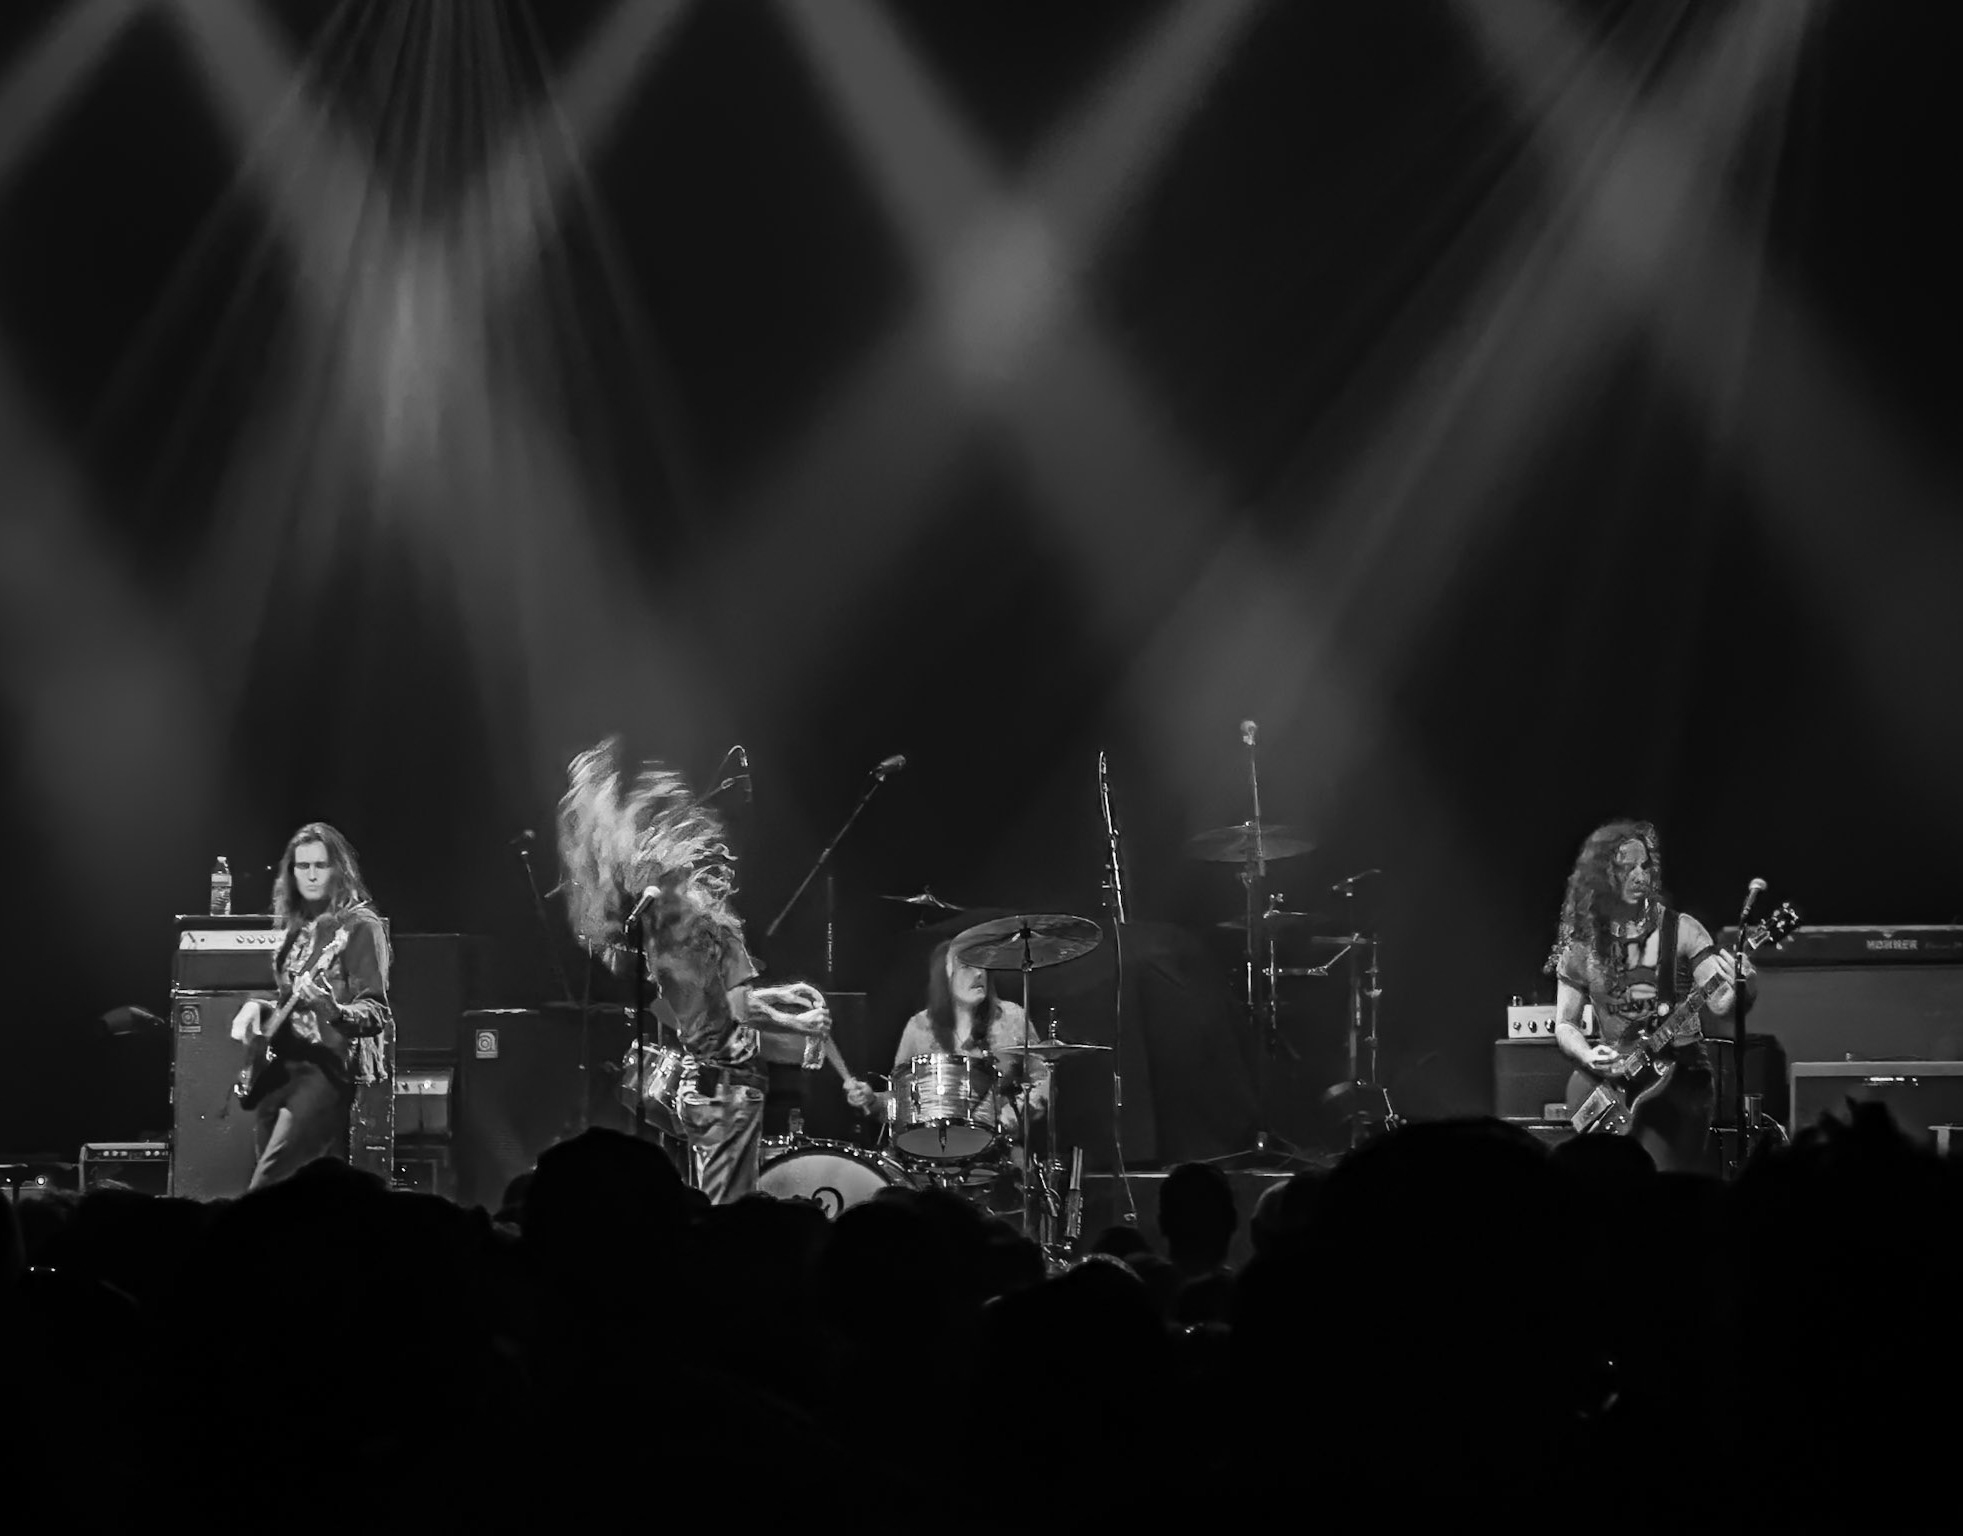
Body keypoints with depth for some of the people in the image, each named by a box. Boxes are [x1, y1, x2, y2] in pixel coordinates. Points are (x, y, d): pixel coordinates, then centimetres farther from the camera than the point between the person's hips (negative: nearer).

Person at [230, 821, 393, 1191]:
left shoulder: (360, 927, -6)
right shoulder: (294, 928, 17)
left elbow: (375, 1013, -13)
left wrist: (331, 1008, -33)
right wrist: (255, 1007, 5)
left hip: (331, 1066, -8)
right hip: (285, 1064, 8)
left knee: (266, 1187, -20)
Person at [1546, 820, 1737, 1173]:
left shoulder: (1681, 930, -1)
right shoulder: (1582, 946, 5)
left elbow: (1718, 1004, -9)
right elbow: (1565, 1025, 10)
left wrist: (1732, 988, -31)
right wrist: (1590, 1057, -10)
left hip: (1680, 1076, -2)